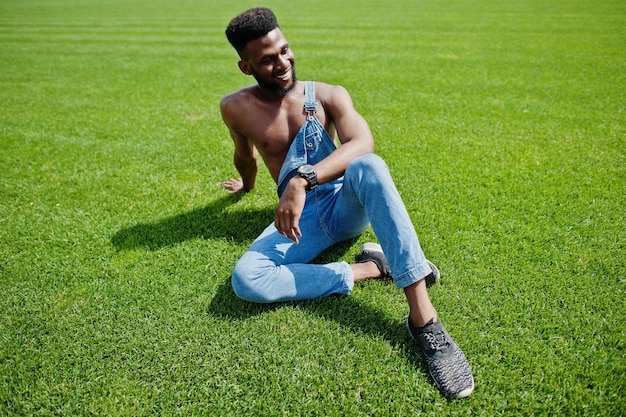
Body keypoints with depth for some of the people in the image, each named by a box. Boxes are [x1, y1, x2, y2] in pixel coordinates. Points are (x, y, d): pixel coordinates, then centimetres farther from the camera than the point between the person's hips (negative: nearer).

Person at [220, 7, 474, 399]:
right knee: (246, 278, -31)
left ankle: (424, 319, -41)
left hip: (347, 204, -1)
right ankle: (369, 268, -19)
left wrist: (303, 179, -35)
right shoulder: (236, 108, 2)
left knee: (369, 166, -39)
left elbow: (363, 142, -22)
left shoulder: (328, 96, -2)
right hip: (302, 216, 1)